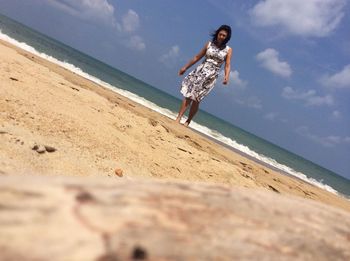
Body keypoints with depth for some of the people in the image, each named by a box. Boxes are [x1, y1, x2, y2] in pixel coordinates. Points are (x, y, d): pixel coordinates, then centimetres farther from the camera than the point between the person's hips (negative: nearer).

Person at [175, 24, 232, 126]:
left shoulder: (228, 50, 3)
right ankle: (178, 119, -9)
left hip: (211, 77, -1)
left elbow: (227, 65, -3)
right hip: (199, 71, 1)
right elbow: (197, 57, 13)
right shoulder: (209, 44, 7)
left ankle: (188, 121, 9)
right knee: (188, 96, -8)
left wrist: (226, 76, -23)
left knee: (196, 99, -1)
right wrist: (185, 67, 14)